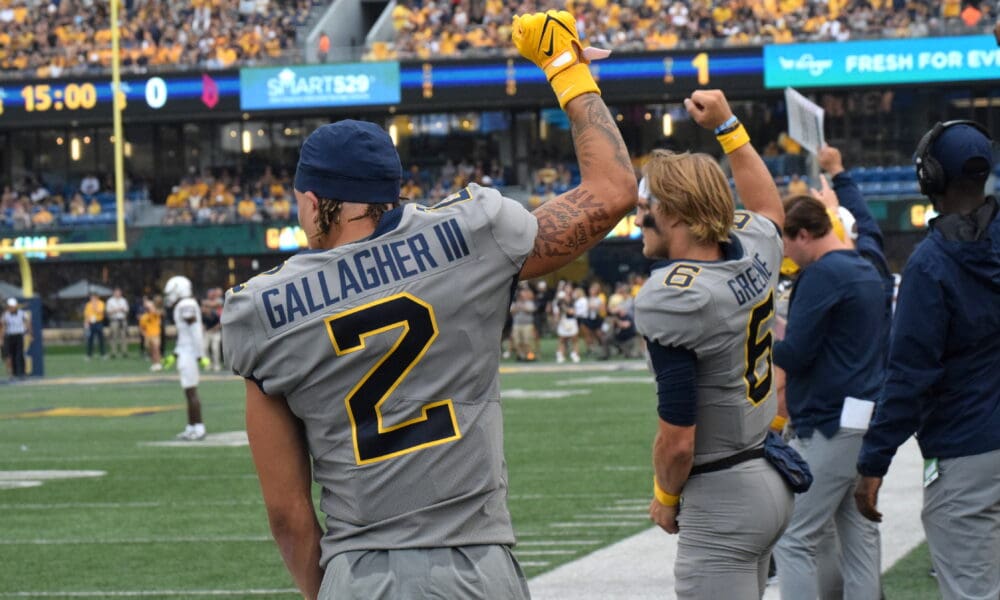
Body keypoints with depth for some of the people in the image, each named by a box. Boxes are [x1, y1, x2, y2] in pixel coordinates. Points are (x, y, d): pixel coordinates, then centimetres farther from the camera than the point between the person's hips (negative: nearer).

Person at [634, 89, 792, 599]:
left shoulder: (669, 298, -21)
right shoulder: (754, 251, 1)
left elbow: (678, 440, -20)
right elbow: (769, 209, 30)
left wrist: (665, 498, -1)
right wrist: (726, 126, 30)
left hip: (721, 500, -9)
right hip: (771, 481, 9)